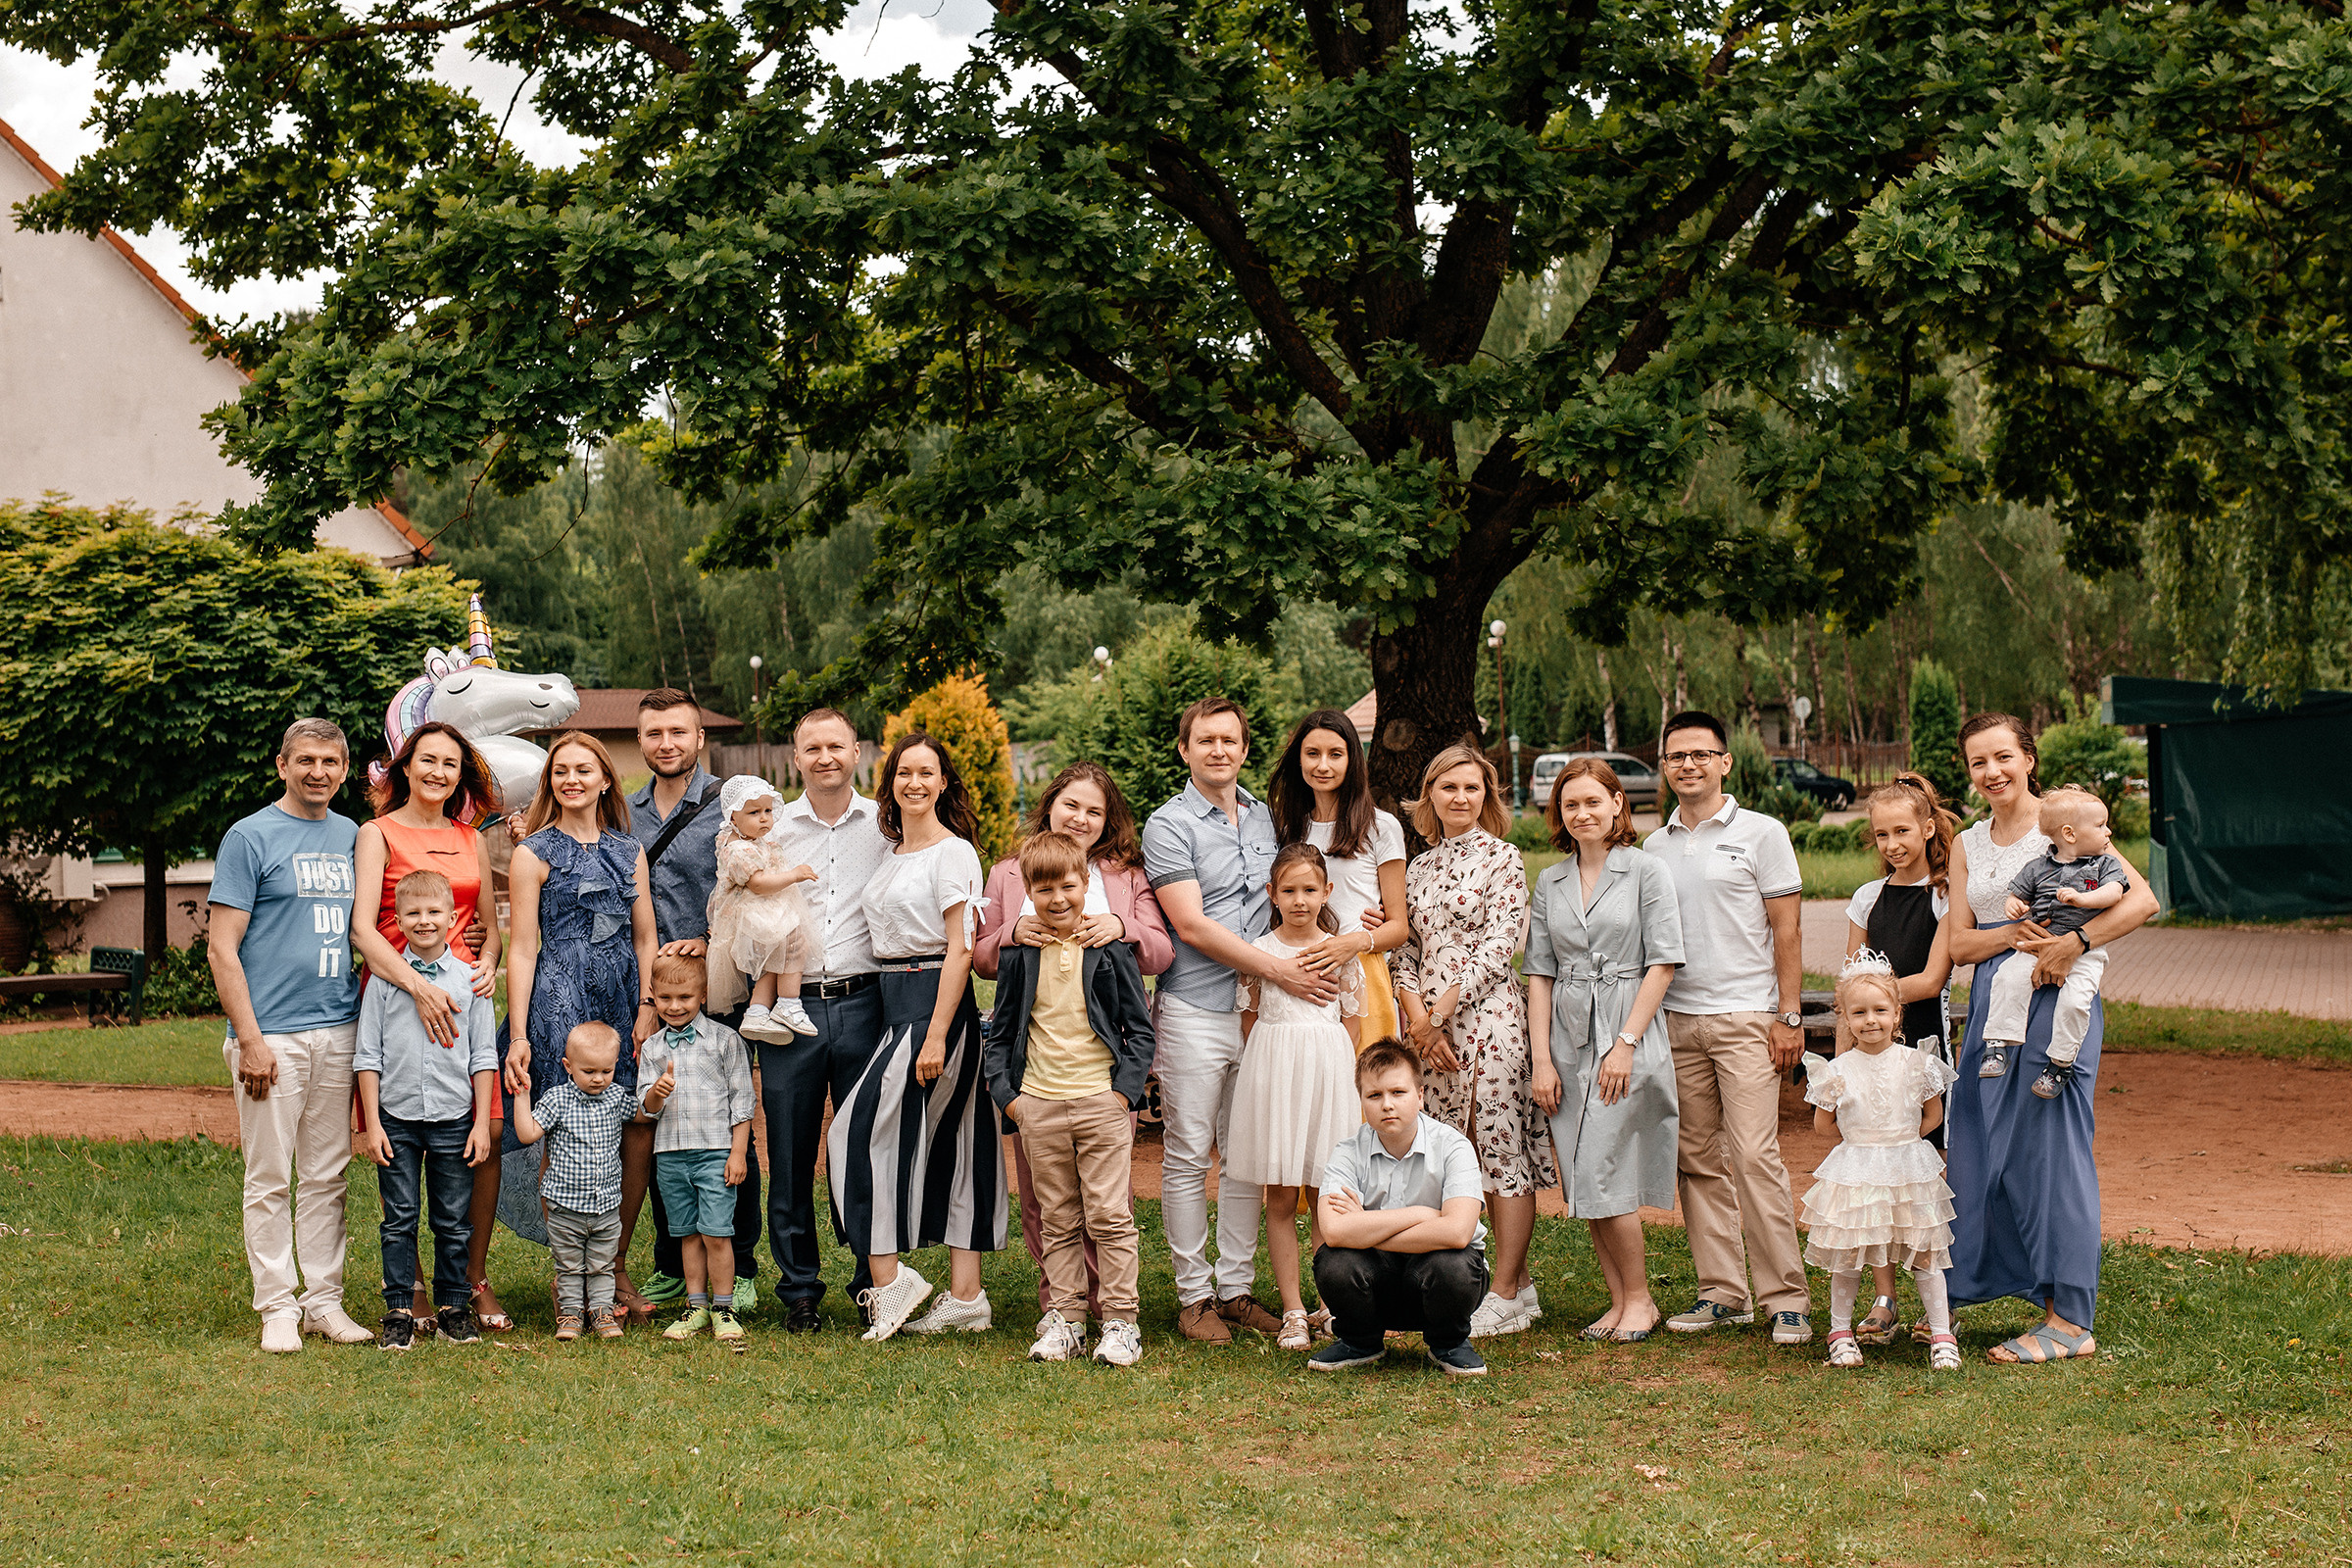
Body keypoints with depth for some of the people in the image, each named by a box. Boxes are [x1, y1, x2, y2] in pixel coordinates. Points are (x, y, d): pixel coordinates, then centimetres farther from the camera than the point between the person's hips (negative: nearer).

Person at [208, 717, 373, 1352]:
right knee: (271, 1179, 0)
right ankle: (278, 1307, 6)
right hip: (273, 1032, -5)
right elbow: (223, 949, -7)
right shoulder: (250, 837, -3)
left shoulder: (354, 838, 13)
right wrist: (249, 1039, -14)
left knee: (327, 1177, 9)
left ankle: (325, 1301, 16)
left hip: (340, 1030, 5)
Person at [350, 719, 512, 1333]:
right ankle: (408, 1289, 7)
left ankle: (475, 1278, 10)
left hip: (464, 998, 4)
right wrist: (418, 986, -22)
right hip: (396, 994, -4)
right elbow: (363, 929, -9)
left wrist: (488, 961, -1)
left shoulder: (473, 840, 17)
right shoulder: (379, 833, 1)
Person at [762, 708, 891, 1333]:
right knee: (791, 1155, 4)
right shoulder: (771, 828, 7)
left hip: (864, 1002, 0)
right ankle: (799, 1289, 15)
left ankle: (876, 1283, 15)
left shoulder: (886, 825, 6)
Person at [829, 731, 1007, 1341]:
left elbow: (960, 949, -14)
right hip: (896, 1002, 8)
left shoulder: (954, 852, -9)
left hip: (935, 1003, -8)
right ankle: (966, 1297, 8)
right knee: (948, 1148, 7)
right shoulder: (894, 852, 17)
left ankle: (888, 1284, -6)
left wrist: (936, 1036, -19)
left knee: (860, 1130, -11)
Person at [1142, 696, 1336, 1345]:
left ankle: (1238, 1288, 17)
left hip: (1260, 1010, 5)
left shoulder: (1267, 816, 13)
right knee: (1188, 1157, 0)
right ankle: (1194, 1295, 8)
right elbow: (1193, 926, -13)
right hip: (1194, 1011, -5)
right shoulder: (1170, 825, -5)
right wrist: (1281, 971, -14)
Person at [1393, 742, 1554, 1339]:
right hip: (1428, 1023, 6)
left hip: (1488, 1014, -6)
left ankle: (1508, 1293, 0)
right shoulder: (1419, 867, 15)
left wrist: (1440, 1010, -11)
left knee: (1500, 1142, -5)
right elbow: (1405, 950, 12)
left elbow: (1498, 946, -9)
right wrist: (1417, 1015, -4)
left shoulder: (1502, 859, -2)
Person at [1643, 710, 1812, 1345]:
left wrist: (1790, 1016, -8)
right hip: (1675, 1020, 5)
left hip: (1745, 1017, -5)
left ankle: (1786, 1297, -5)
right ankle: (1721, 1290, 12)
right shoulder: (1655, 846, 14)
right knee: (1698, 1160, 5)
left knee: (1754, 1156, -11)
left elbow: (1786, 932, -1)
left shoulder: (1760, 834, 2)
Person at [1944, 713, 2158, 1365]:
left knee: (2049, 1152, -6)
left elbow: (2143, 900, -12)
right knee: (1976, 1153, 7)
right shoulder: (1968, 846, 14)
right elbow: (1959, 943, 6)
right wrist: (2012, 933, -14)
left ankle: (2072, 1322, 0)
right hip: (1992, 1007, 6)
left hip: (2055, 1001, -6)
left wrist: (2073, 941, -24)